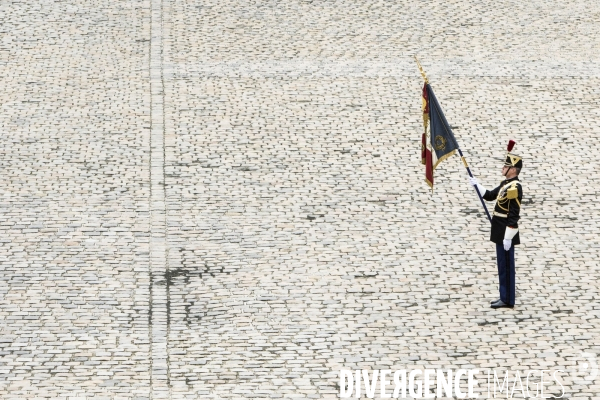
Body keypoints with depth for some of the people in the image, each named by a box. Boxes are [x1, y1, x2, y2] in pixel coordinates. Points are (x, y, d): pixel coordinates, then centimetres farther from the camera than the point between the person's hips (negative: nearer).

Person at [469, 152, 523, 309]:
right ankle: (505, 297, 21)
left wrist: (508, 238, -22)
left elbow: (514, 216, -21)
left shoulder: (514, 188, -19)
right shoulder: (506, 184, 11)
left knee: (506, 266, -3)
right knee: (503, 266, 14)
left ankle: (507, 300, 4)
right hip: (501, 233, 10)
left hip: (506, 234, -10)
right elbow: (490, 196, 23)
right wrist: (477, 185, 8)